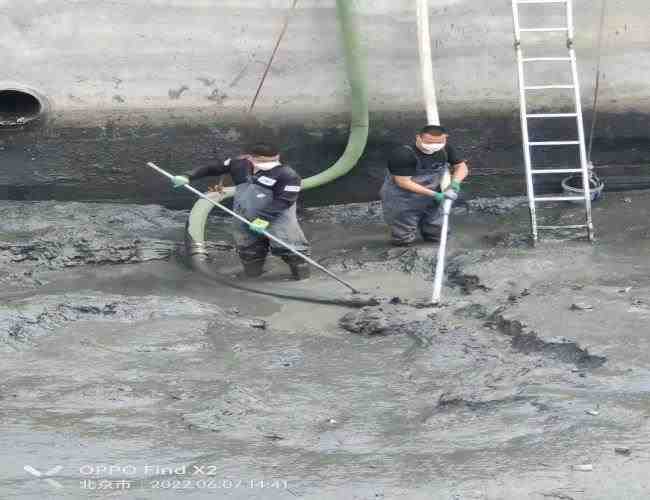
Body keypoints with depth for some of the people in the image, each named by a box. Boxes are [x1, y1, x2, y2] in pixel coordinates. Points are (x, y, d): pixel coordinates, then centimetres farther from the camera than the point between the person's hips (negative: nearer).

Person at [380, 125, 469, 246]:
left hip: (431, 199, 5)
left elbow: (461, 167, 3)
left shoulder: (446, 149, -11)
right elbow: (403, 182, -28)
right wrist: (434, 194, -28)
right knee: (404, 240, 3)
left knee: (438, 237, 11)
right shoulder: (403, 155, -31)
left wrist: (455, 183, -19)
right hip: (402, 199, -5)